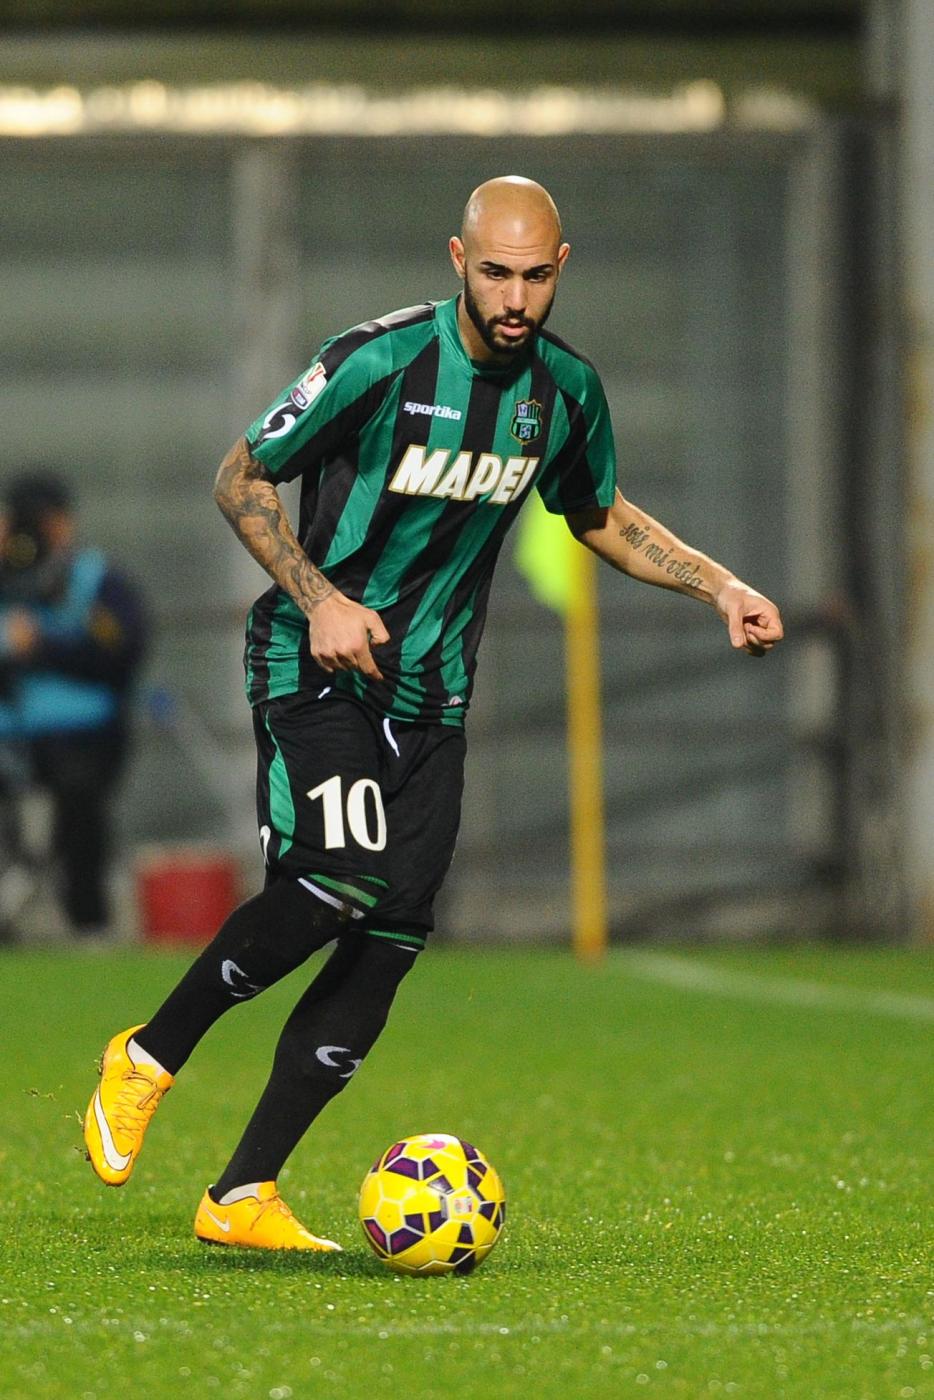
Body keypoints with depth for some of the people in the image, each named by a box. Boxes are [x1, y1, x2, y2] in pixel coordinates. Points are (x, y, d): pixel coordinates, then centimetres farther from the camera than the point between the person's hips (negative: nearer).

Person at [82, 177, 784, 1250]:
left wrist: (720, 587, 8)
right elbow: (239, 480, -6)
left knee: (390, 939, -5)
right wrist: (318, 598, -19)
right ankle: (147, 1057, -6)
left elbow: (601, 517, 21)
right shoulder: (378, 363, -15)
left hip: (431, 696, 6)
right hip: (317, 668, -6)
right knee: (346, 877, -28)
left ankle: (241, 1197, 0)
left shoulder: (565, 388, 2)